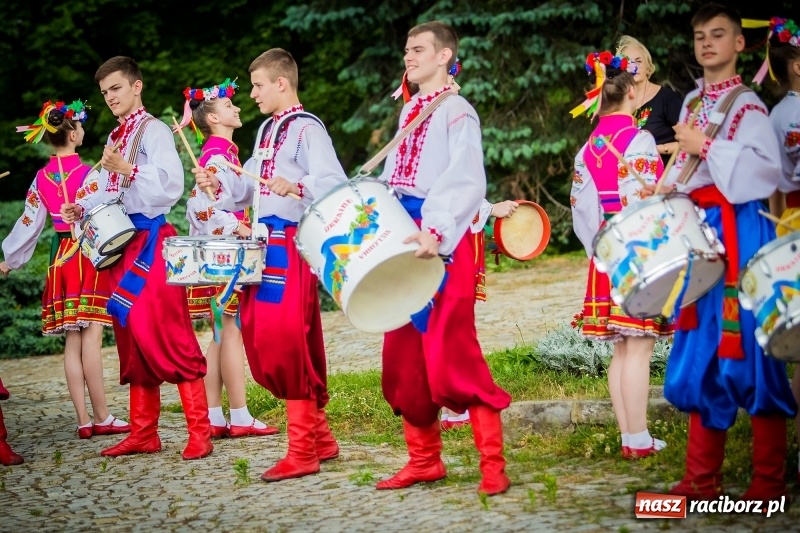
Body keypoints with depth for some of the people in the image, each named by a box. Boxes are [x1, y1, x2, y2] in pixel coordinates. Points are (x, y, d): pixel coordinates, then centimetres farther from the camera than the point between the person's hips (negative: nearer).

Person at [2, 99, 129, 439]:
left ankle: (83, 420, 8)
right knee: (91, 337, -6)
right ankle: (101, 417, -4)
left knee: (73, 341, 6)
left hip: (60, 260, 6)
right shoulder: (88, 174, -10)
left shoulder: (42, 178, 7)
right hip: (90, 257, -6)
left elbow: (29, 223, 11)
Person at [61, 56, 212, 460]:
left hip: (152, 242, -9)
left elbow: (171, 184, -20)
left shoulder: (154, 131, -7)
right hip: (121, 243, 9)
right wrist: (81, 208, 6)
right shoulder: (115, 138, 19)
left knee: (166, 333, -12)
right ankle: (143, 433, 17)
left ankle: (199, 432, -9)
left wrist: (127, 169, -27)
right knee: (131, 337, 10)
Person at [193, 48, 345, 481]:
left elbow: (335, 183, -23)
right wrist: (218, 185, 8)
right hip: (264, 243, 10)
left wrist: (296, 186, -39)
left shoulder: (307, 129, -10)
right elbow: (250, 186, 25)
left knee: (287, 342, -10)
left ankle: (302, 451, -3)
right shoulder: (267, 129, 18)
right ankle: (318, 435, 21)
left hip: (293, 246, -10)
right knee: (262, 342, 10)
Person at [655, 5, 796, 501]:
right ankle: (703, 477, 13)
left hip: (740, 232, -7)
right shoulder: (692, 103, 16)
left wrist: (706, 146, -19)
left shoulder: (747, 105, -6)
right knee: (700, 350, 7)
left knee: (747, 348, -6)